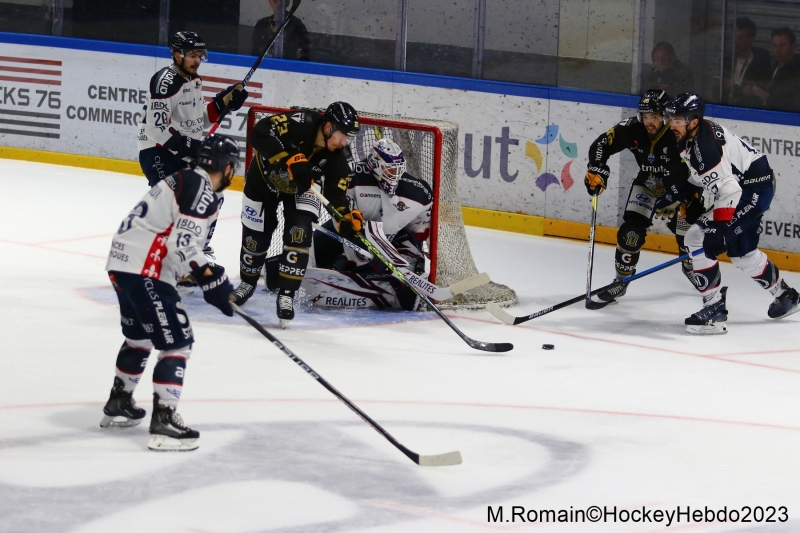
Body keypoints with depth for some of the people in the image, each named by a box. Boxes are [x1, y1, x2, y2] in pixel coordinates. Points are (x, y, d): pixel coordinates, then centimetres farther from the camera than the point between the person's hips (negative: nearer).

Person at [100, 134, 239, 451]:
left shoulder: (183, 180, 17)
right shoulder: (202, 191, -13)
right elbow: (183, 242, -22)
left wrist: (206, 270, 26)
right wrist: (210, 279, -21)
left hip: (122, 264, 10)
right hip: (145, 272, -10)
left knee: (139, 337, 28)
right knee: (177, 342, -8)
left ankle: (118, 405, 43)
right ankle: (164, 423, -13)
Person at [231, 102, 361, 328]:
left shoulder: (341, 157, -24)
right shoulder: (299, 123, -37)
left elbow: (335, 193, -18)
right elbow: (259, 133, -44)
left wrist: (346, 217, -38)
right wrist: (289, 159, -51)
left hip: (301, 185, 2)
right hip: (265, 176, -2)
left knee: (299, 233, -16)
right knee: (256, 233, 8)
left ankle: (286, 293, -7)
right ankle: (248, 282, 35)